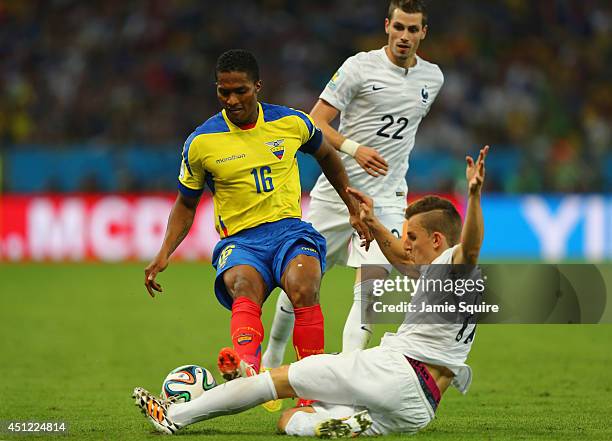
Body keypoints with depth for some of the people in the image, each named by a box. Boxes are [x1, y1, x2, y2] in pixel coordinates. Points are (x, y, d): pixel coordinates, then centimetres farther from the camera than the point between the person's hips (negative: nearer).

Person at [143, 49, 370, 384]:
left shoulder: (292, 123, 4)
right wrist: (164, 254, 1)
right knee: (243, 287, -37)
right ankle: (247, 366, -66)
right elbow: (186, 204, 15)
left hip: (290, 230, 1)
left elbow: (326, 156, 26)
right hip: (239, 240, -1)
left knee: (302, 287, -34)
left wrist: (353, 208, 26)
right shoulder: (200, 143, 1)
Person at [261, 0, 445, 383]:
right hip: (337, 190, -2)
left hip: (386, 200, 2)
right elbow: (315, 124, -9)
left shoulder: (433, 78, 6)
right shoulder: (360, 67, -8)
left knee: (373, 281, -19)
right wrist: (353, 148, -24)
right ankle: (272, 358, 28)